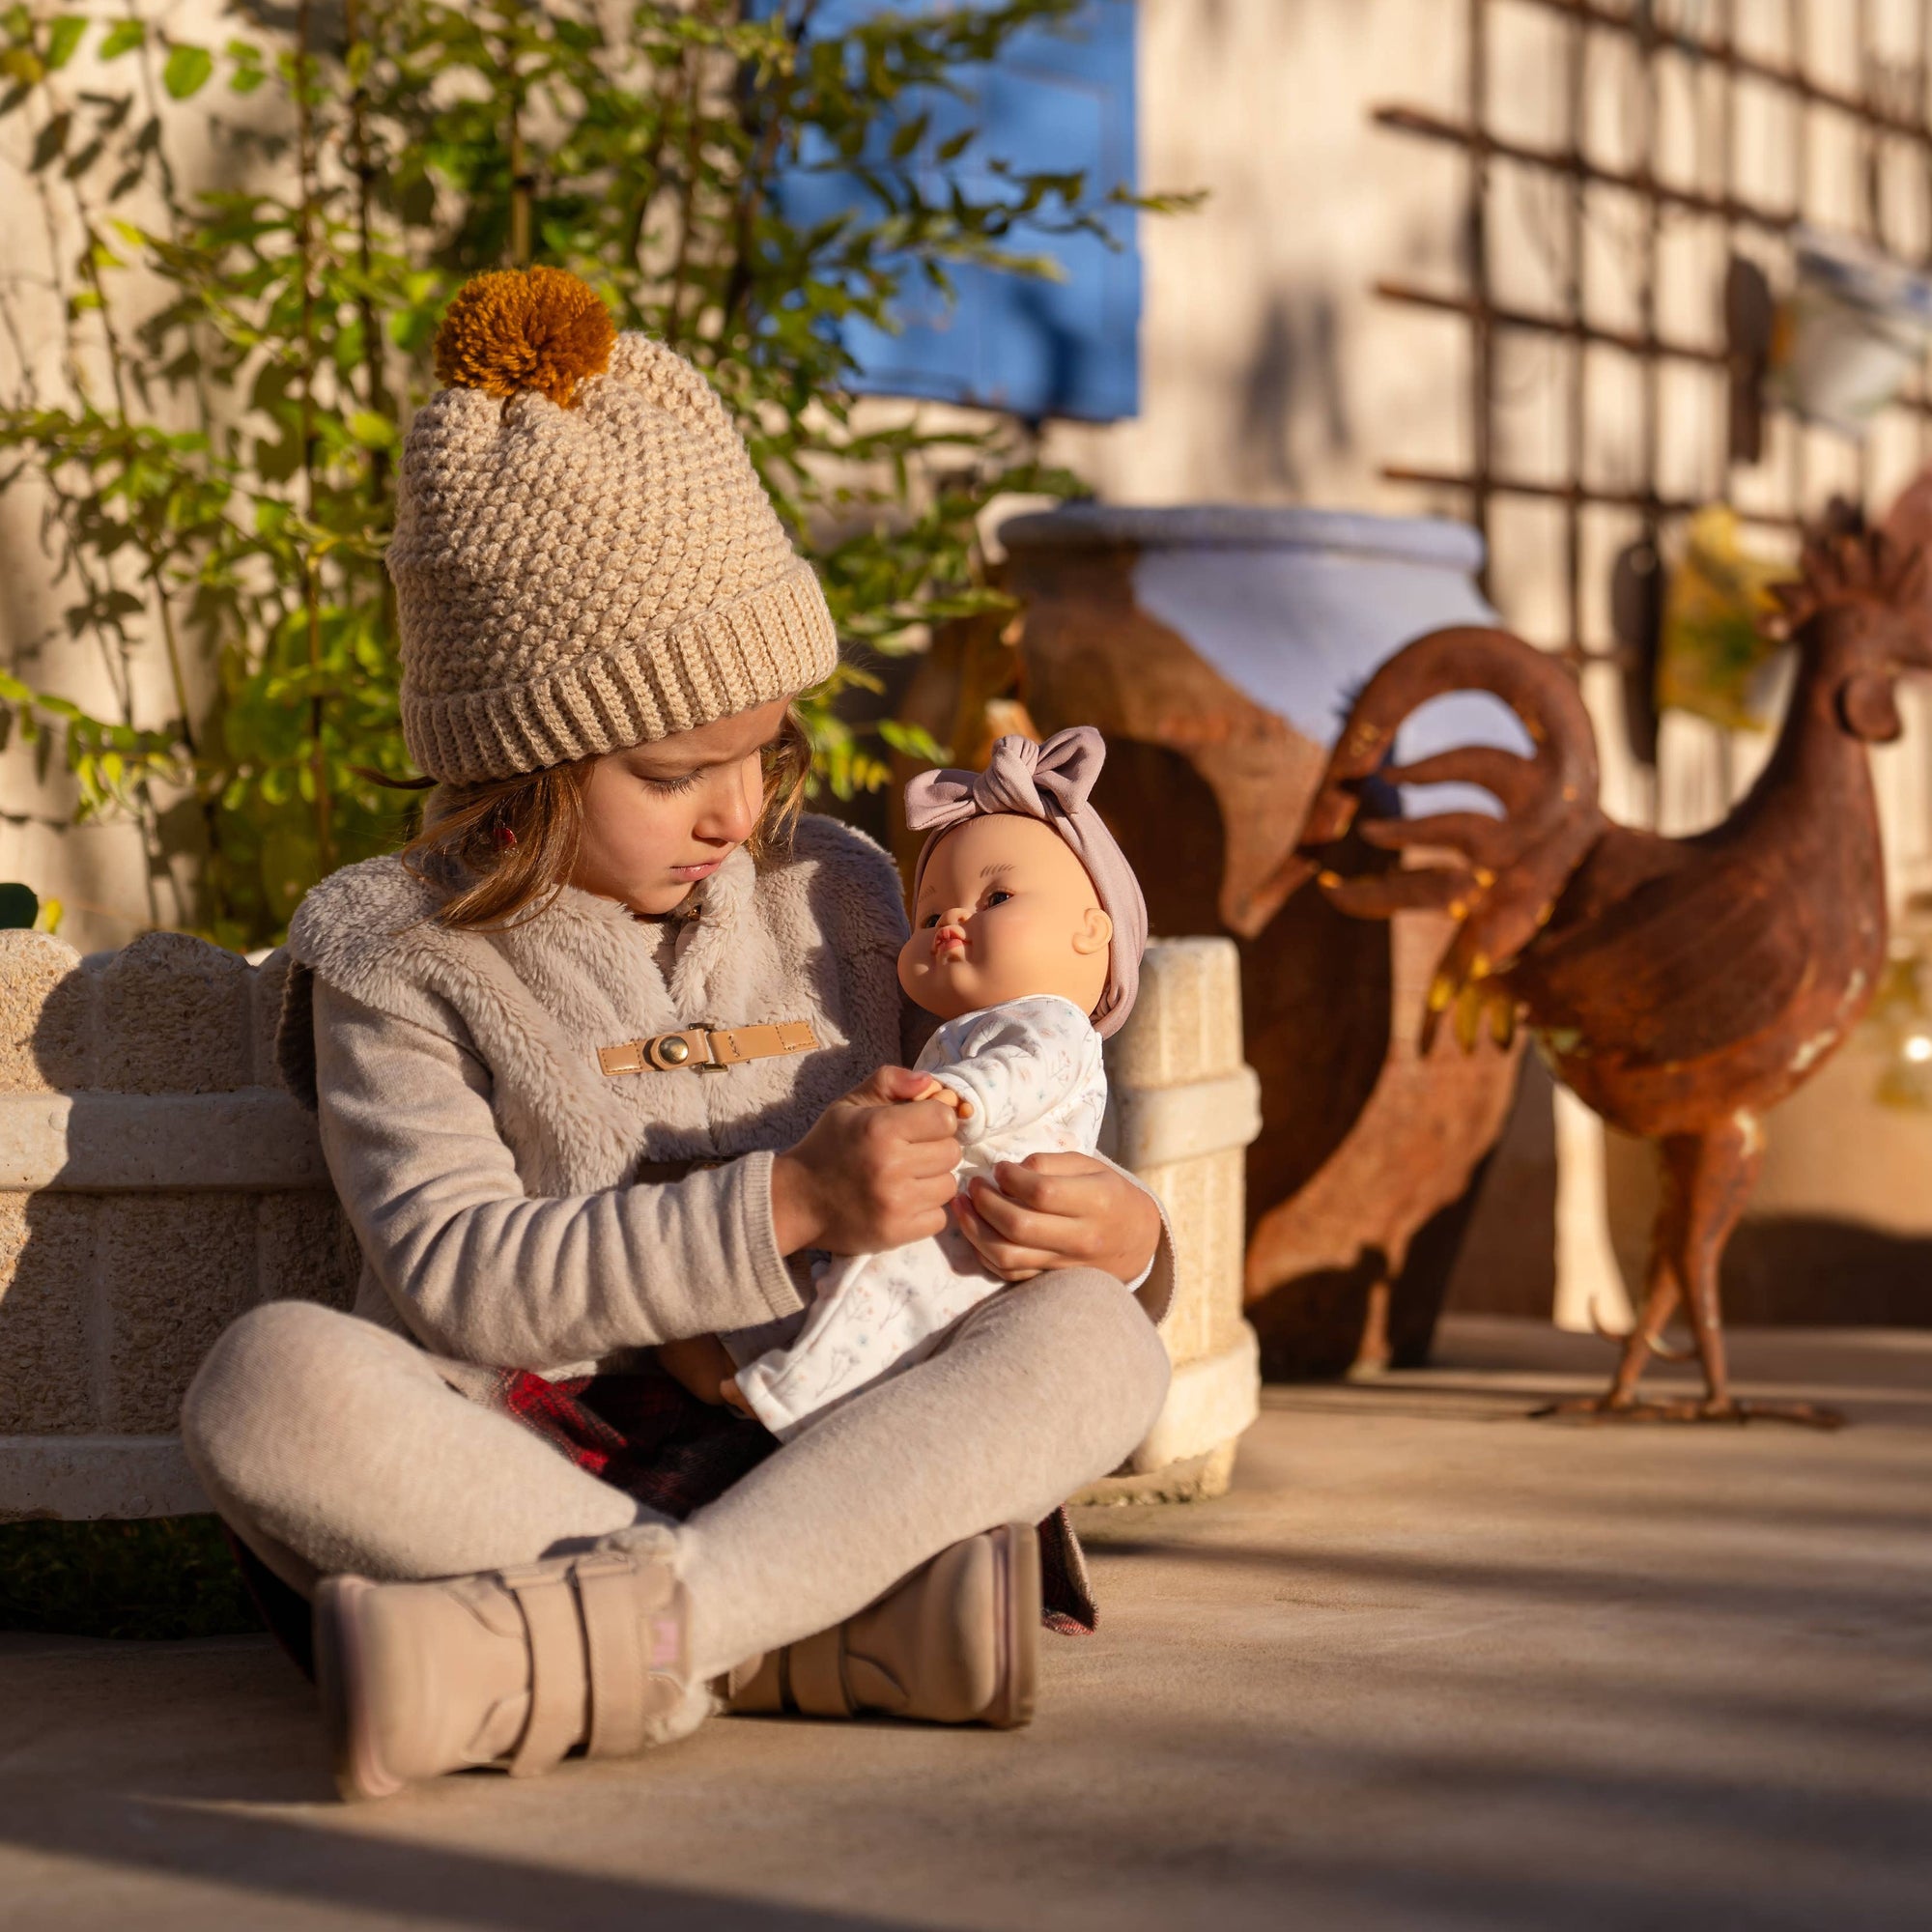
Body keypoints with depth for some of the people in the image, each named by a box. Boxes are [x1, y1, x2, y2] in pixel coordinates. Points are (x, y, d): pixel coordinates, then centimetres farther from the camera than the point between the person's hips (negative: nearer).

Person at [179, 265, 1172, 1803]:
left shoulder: (836, 899, 13)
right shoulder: (399, 957, 2)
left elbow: (960, 1202, 17)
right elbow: (455, 1273, -11)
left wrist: (1116, 1237, -8)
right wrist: (787, 1204, -21)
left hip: (810, 1468, 3)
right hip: (507, 1477, -3)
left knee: (1099, 1344, -24)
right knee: (272, 1377, -32)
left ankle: (583, 1646, -40)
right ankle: (819, 1639, -38)